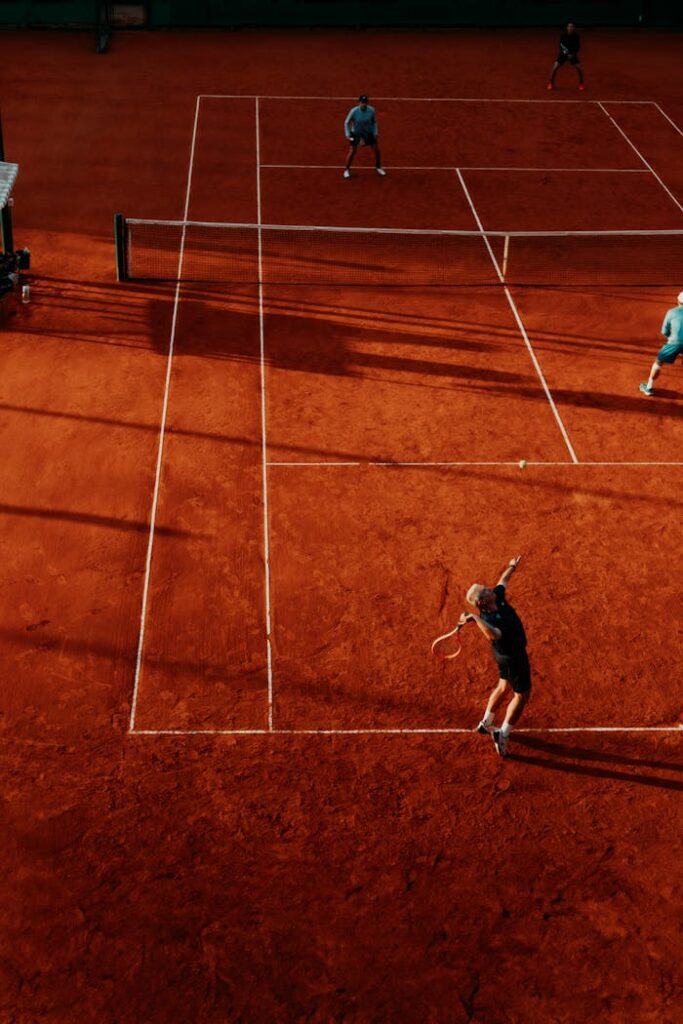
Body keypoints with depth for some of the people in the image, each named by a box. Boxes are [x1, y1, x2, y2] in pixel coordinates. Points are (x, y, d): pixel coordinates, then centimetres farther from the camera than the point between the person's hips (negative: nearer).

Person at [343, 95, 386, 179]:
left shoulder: (371, 110, -18)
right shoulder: (354, 111, -24)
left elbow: (374, 122, 0)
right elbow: (346, 123, -11)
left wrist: (375, 133, -7)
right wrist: (347, 134, -19)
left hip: (368, 133, 2)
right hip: (355, 133, -2)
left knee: (377, 150, 4)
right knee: (352, 152, -5)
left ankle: (378, 167, 29)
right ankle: (347, 169, 17)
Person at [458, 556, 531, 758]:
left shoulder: (498, 597, -14)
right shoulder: (489, 618, -38)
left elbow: (502, 581, 8)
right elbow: (494, 635, -62)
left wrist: (511, 567, 22)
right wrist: (475, 618, -68)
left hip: (505, 653, 9)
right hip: (513, 656, -9)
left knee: (503, 687, 26)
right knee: (522, 695, 4)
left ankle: (486, 724, 43)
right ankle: (502, 735, 11)